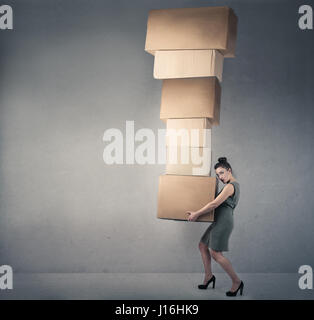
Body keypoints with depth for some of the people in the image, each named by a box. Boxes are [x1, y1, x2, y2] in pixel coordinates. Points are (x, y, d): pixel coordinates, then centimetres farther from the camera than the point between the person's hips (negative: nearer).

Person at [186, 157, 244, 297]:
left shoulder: (230, 186, -16)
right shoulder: (234, 185, 16)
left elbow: (214, 204, -20)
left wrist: (196, 214, -15)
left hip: (223, 221, -10)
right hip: (219, 221, 10)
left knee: (215, 253, -8)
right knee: (202, 245, 14)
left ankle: (237, 281, 1)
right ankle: (208, 276, 22)